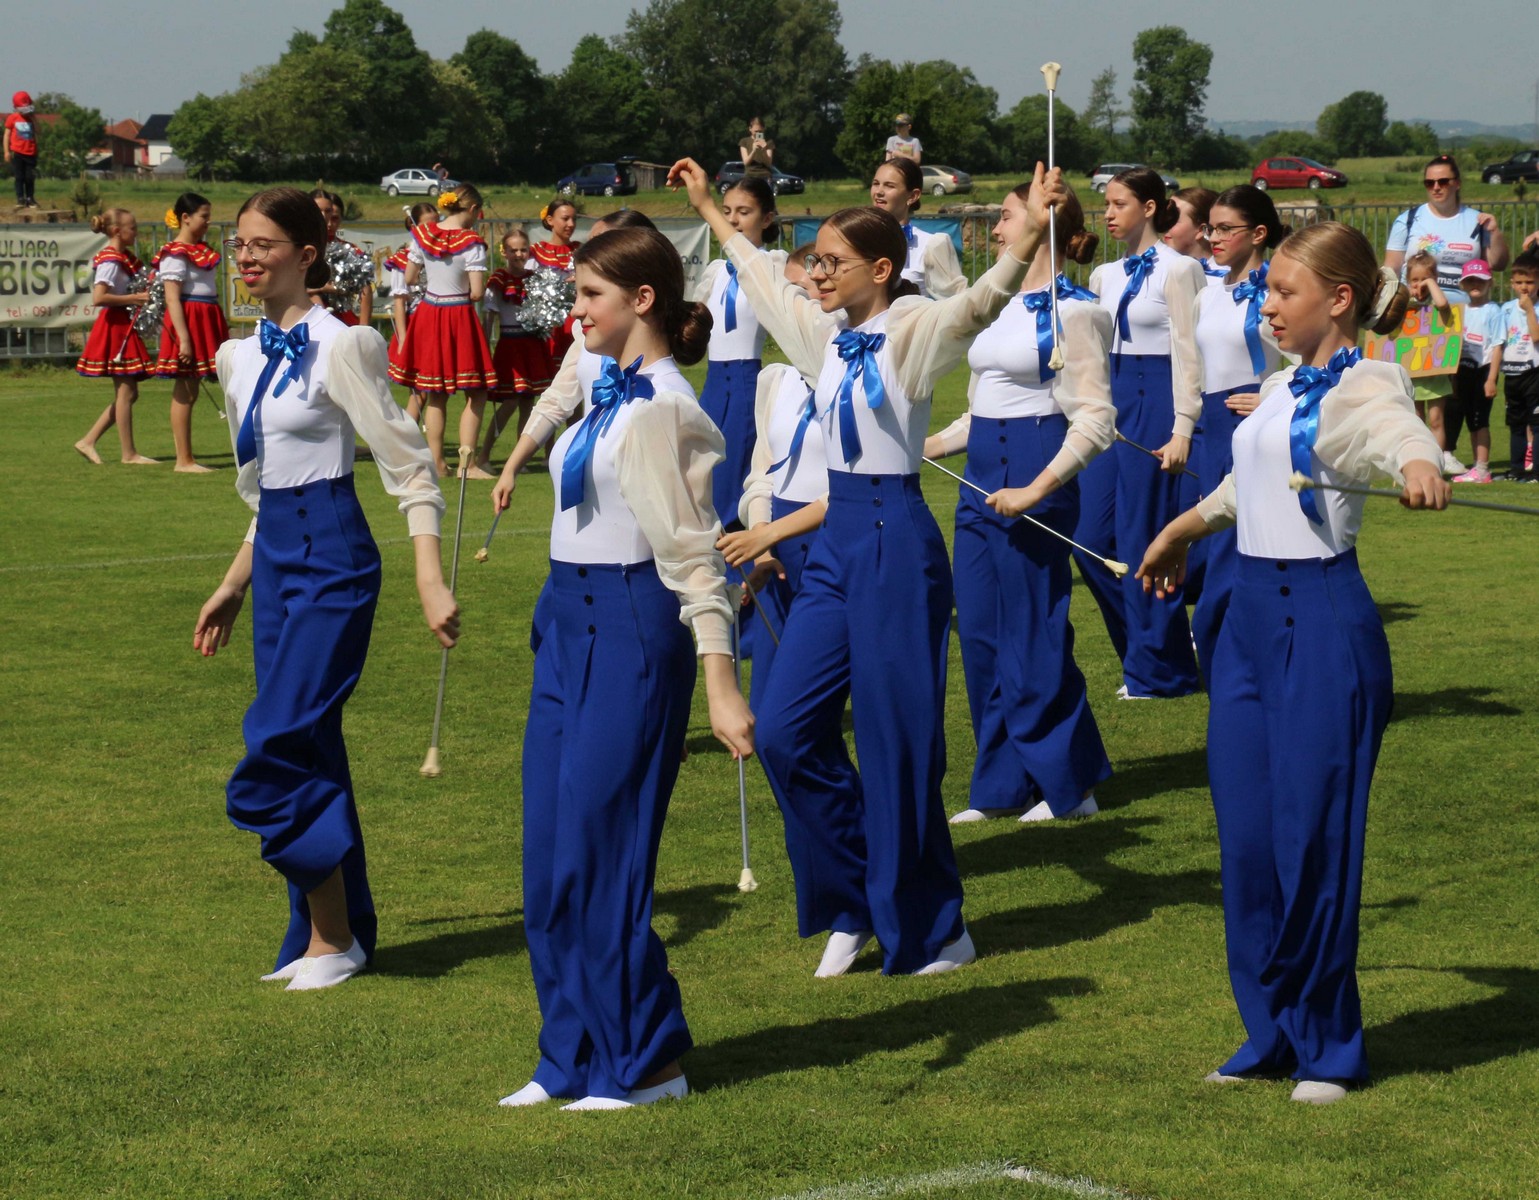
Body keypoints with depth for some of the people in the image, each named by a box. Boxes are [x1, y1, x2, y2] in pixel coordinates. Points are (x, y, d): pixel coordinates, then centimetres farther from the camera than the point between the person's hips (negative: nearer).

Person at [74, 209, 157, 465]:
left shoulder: (126, 258, 14)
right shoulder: (110, 260, -14)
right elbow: (98, 298, -23)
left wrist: (145, 295, 5)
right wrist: (133, 299, -20)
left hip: (125, 327, 10)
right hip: (115, 326, -10)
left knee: (127, 393, 10)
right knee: (126, 392, -5)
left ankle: (88, 442, 13)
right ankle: (129, 453, 0)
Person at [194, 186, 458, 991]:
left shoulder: (340, 349, -11)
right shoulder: (240, 359, 12)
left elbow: (410, 470, -12)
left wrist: (432, 583, -19)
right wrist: (233, 588, 23)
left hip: (331, 561, -8)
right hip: (276, 561, 8)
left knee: (277, 756, -11)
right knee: (308, 760, 10)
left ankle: (331, 937, 2)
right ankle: (335, 932, 19)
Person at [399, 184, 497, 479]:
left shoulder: (422, 235, -1)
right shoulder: (471, 243, -14)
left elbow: (409, 279, 7)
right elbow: (477, 293, -17)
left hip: (428, 314, 5)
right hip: (459, 317, -5)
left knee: (435, 396, 12)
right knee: (476, 393, 4)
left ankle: (437, 464, 14)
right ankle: (467, 461, -3)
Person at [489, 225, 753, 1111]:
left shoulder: (661, 408, -15)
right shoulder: (610, 392, 12)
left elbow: (693, 555, -19)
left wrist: (722, 688, -24)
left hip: (632, 634, -9)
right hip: (570, 626, 9)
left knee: (597, 849, -4)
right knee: (551, 855, 9)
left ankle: (645, 1062, 7)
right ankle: (575, 1057, 18)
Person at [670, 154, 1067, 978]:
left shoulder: (911, 332, -10)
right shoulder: (825, 334, 11)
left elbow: (980, 302, -29)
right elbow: (761, 280, 29)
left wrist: (1030, 232, -46)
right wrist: (709, 209, 38)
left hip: (896, 541, -8)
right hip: (835, 541, 8)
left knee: (896, 742, -2)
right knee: (783, 731, 3)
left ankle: (926, 932, 11)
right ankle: (855, 905, 17)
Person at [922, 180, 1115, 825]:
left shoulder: (1071, 312, -11)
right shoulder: (998, 305, 13)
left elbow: (1095, 420, -15)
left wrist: (1035, 490, -22)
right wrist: (928, 445, 14)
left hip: (1033, 471, -8)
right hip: (981, 475, 8)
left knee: (1034, 634, -2)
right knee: (979, 633, 7)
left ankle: (1069, 783, 10)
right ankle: (1004, 784, 15)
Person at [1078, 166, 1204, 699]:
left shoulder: (1175, 269, -9)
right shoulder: (1106, 274, 13)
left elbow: (1188, 353, -12)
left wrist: (1182, 430, -18)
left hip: (1155, 401, -8)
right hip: (1110, 402, 8)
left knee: (1144, 537, -4)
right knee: (1091, 538, 4)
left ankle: (1157, 669, 6)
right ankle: (1160, 634, 19)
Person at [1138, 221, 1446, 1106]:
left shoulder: (1361, 386, -10)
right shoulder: (1280, 391, 14)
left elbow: (1399, 429, -34)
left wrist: (1419, 465, -58)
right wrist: (1182, 530, 49)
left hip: (1324, 622, -8)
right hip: (1252, 615, 8)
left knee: (1313, 837, -3)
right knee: (1247, 838, 7)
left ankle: (1328, 1048, 10)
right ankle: (1273, 1033, 19)